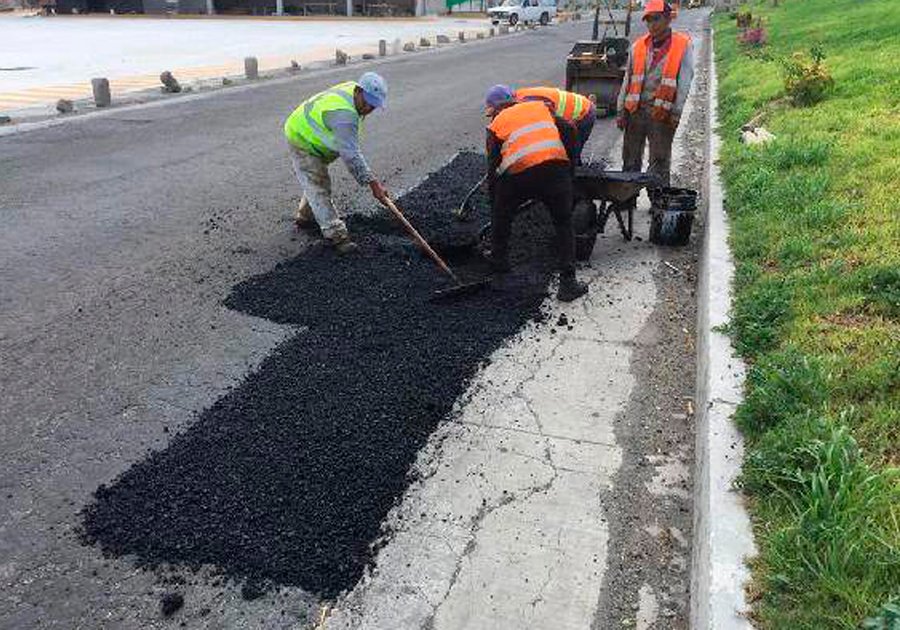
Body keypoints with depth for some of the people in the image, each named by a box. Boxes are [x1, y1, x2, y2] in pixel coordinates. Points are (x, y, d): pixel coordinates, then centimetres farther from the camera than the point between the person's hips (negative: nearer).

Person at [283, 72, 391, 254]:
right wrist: (373, 184, -41)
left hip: (311, 136, 10)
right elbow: (351, 154, -41)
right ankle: (337, 236, -12)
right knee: (319, 190, -12)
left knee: (319, 181, 23)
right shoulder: (344, 114, -38)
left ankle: (305, 217, 42)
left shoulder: (352, 88, -7)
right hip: (302, 144, -10)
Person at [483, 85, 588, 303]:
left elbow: (493, 167, 18)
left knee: (501, 215, 27)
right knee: (564, 224, 14)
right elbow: (569, 131, 15)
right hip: (556, 168, 2)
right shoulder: (540, 106, 27)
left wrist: (492, 201, 26)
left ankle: (499, 260, 38)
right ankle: (568, 282, 7)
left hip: (518, 173, -1)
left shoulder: (496, 125, 21)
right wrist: (567, 159, 27)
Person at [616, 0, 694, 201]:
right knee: (630, 158, 9)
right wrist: (621, 111, 9)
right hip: (635, 110, 4)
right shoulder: (638, 46, 11)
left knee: (659, 162, 0)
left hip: (661, 113, -4)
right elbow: (628, 79, 14)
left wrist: (676, 113, -12)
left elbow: (684, 81, -4)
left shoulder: (683, 45, 0)